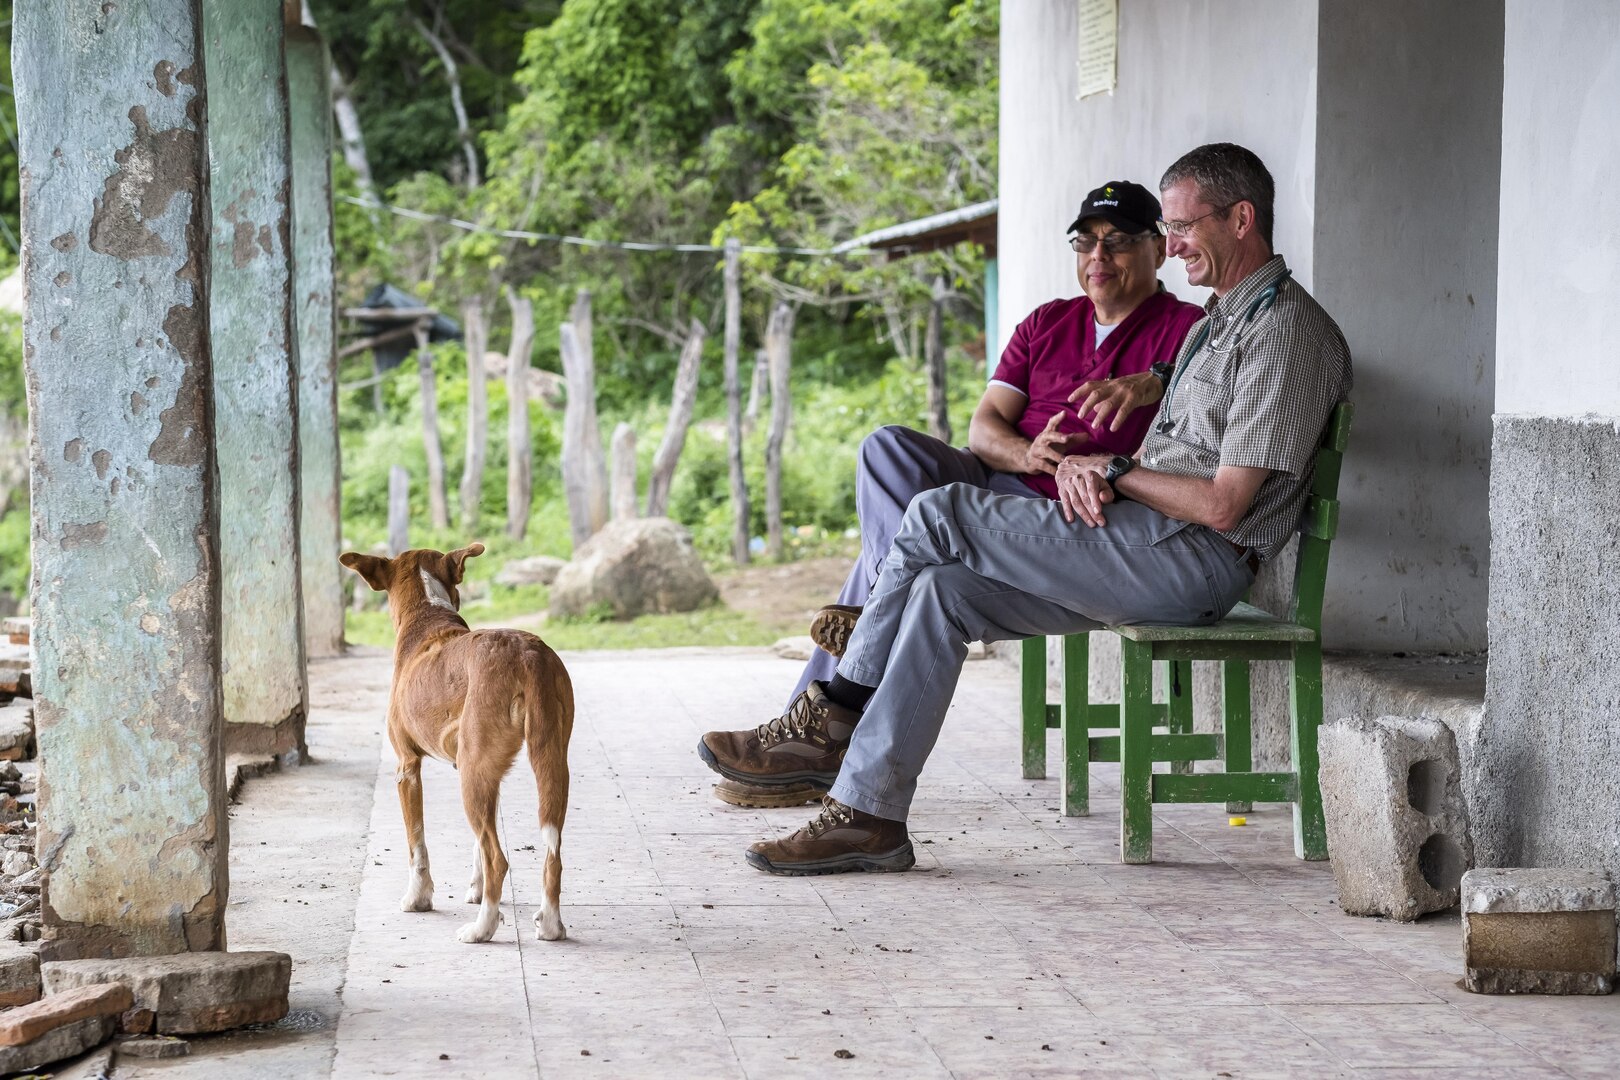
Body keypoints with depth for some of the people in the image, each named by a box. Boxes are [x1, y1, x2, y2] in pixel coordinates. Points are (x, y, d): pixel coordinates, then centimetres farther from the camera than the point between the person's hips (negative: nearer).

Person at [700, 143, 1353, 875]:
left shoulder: (1287, 330, -8)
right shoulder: (1216, 321, 25)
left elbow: (1223, 505, -16)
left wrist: (1116, 473, -3)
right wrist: (1081, 469, -3)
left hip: (1193, 558, -10)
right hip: (1152, 554, 10)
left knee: (937, 516, -15)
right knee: (941, 590, -6)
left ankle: (840, 717, -2)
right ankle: (867, 814, -11)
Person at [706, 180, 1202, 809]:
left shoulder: (1182, 330, 3)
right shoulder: (1047, 324, 21)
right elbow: (984, 426, 10)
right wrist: (1026, 454, -12)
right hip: (997, 482, 6)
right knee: (888, 448, -23)